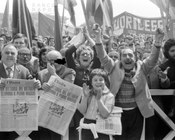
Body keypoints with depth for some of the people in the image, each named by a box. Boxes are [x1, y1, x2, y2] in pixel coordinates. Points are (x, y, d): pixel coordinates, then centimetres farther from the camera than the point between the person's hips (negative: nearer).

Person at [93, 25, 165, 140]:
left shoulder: (141, 68, 2)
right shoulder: (115, 68, 0)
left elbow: (153, 60, -11)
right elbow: (103, 57, -9)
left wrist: (158, 42, -27)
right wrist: (98, 37, -22)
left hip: (136, 112, 1)